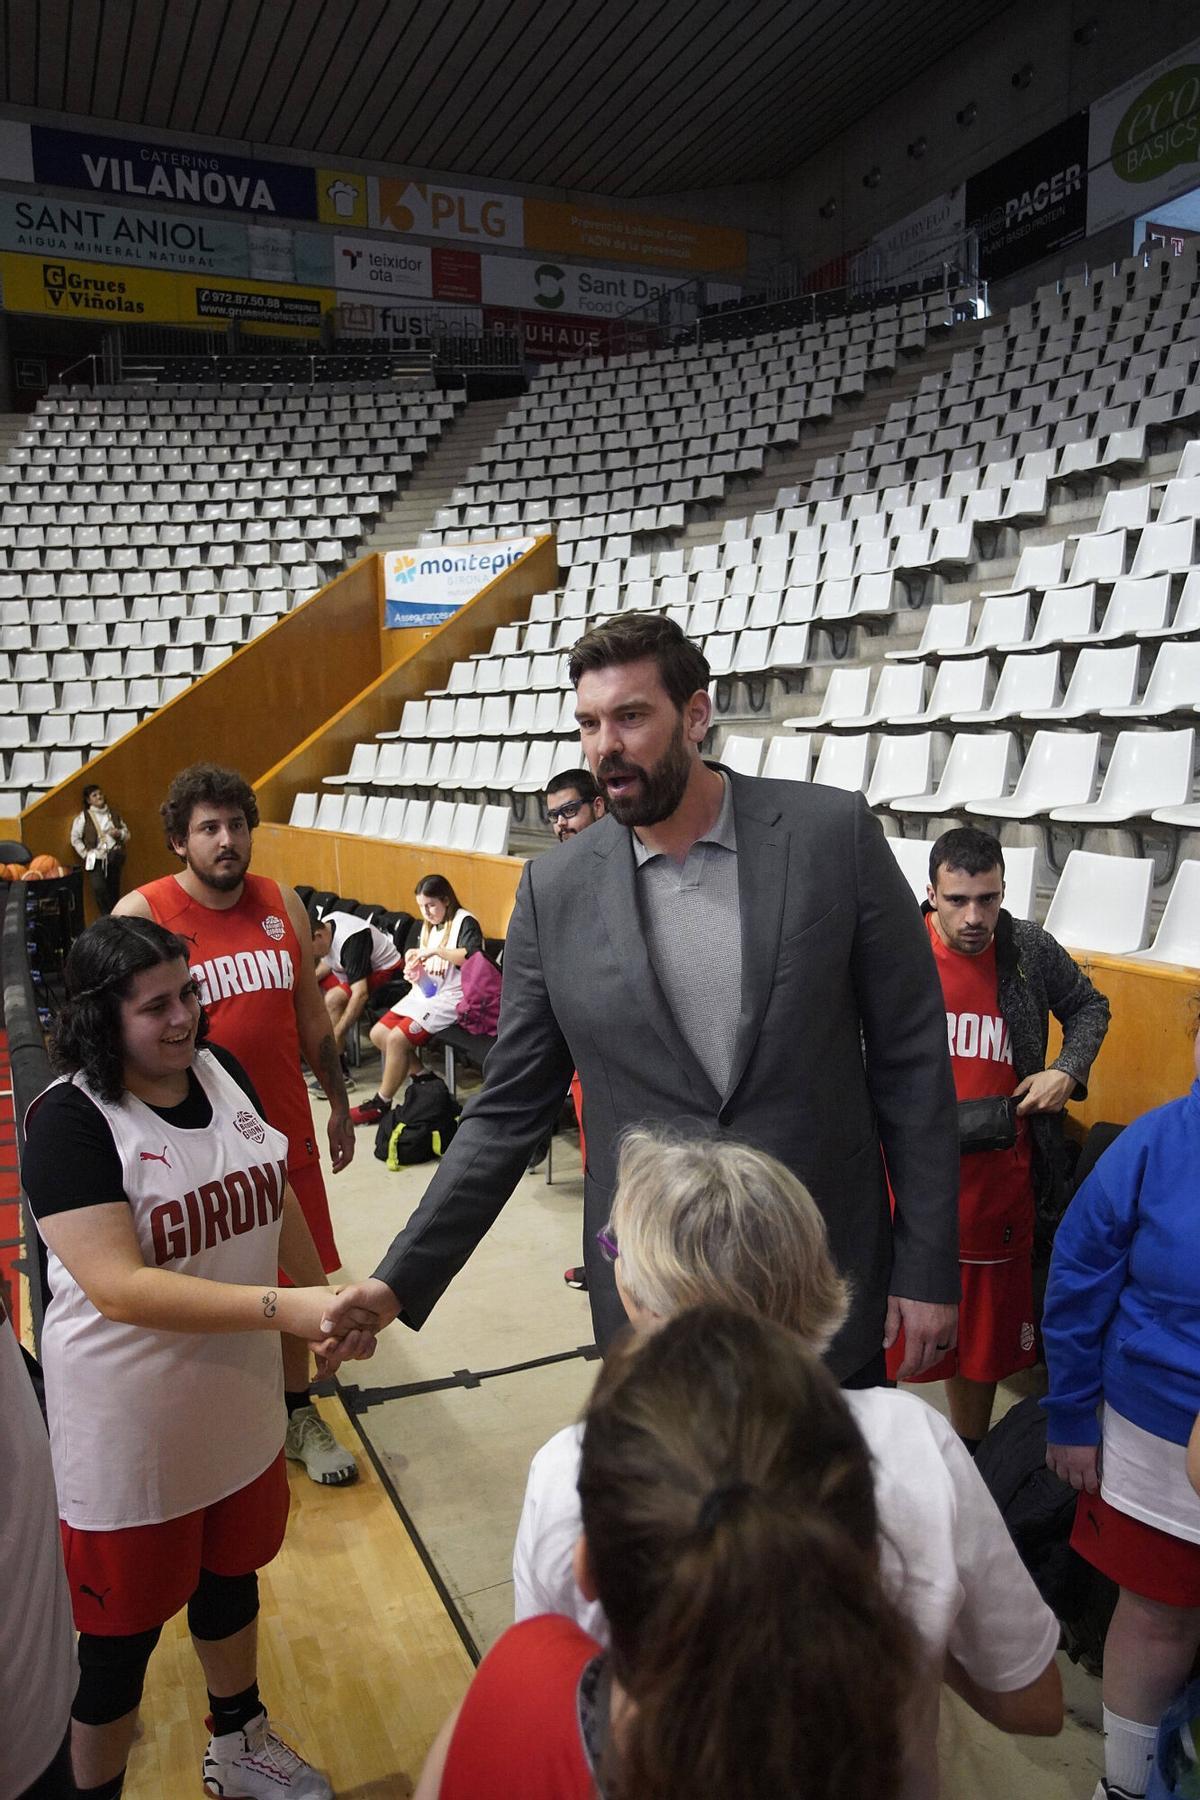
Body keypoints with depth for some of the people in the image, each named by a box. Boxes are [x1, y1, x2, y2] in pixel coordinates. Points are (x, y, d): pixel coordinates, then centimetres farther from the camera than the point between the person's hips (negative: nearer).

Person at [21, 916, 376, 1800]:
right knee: (123, 1628, 15)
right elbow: (120, 1288, -30)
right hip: (129, 1428, -6)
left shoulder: (222, 1072, -5)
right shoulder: (69, 1119, -22)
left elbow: (278, 1199, 8)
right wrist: (286, 1308, -37)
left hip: (239, 1401, 6)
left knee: (232, 1576, 26)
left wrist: (329, 1302, 14)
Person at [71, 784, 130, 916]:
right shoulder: (83, 817, 1)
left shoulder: (113, 813, 12)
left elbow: (127, 834, 18)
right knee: (99, 888, -20)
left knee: (114, 890, 4)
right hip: (95, 859, -3)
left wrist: (119, 833, -3)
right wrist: (85, 854, -7)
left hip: (114, 858, 3)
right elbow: (75, 838, 0)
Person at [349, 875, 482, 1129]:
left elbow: (472, 956, -27)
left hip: (450, 998, -10)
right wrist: (412, 970, 3)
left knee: (396, 1038, -20)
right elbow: (415, 954, 25)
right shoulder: (427, 925, 14)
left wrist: (435, 950, -28)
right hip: (424, 992, 10)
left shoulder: (465, 922, -11)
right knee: (378, 1033, 0)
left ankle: (381, 1105, -5)